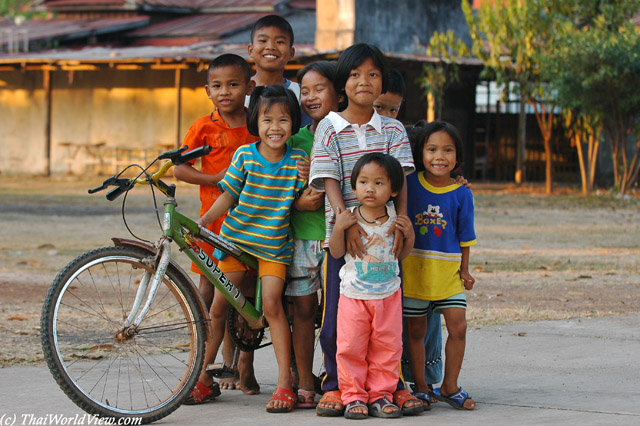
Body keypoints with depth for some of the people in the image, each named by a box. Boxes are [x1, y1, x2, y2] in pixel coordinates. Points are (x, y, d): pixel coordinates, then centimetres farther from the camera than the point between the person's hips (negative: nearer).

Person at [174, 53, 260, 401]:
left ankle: (242, 369, 19)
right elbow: (180, 168, -1)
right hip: (214, 218, -1)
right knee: (208, 292, -1)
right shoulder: (204, 127, 0)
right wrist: (216, 178, -13)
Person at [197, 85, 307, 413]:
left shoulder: (298, 161, -5)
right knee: (219, 306, 2)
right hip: (236, 238, 1)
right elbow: (228, 195, -4)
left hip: (274, 245, -1)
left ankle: (285, 380, -8)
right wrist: (204, 220, -16)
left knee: (272, 304, -14)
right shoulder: (244, 156, -7)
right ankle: (201, 373, 16)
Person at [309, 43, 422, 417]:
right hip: (342, 232, -1)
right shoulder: (328, 129, 0)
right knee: (338, 312, 1)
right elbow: (329, 182, -7)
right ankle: (335, 385, 12)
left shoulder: (392, 129, 6)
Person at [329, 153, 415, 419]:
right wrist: (338, 228, -17)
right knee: (351, 347, 1)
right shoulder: (350, 219, -7)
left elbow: (400, 255, 10)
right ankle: (353, 396, 10)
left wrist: (409, 235, -7)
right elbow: (336, 253, -3)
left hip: (388, 295, 2)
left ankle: (381, 395, 15)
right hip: (354, 294, -2)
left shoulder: (394, 220, -1)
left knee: (387, 347, 5)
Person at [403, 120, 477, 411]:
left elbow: (464, 235, 6)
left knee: (458, 326, -5)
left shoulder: (461, 194, -2)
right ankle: (420, 388, 18)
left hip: (448, 269, 1)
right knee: (415, 331, 6)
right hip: (413, 267, 0)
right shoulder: (409, 183, -4)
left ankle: (449, 387, 9)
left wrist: (464, 270, 4)